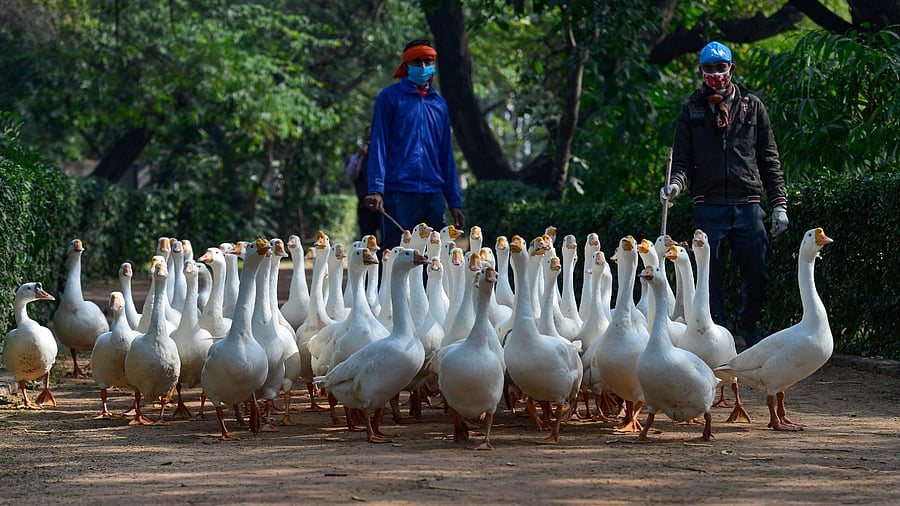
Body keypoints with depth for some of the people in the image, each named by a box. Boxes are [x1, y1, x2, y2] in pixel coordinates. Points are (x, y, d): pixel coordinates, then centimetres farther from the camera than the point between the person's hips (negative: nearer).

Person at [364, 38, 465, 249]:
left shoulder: (439, 104, 18)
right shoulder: (390, 97, 3)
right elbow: (378, 145, -2)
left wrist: (455, 201, 15)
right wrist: (375, 189, -15)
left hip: (433, 193, 5)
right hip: (399, 192, -5)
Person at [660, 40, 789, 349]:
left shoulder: (752, 107, 11)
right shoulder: (691, 112, 10)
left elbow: (769, 161, 11)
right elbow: (683, 161, 9)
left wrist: (779, 204, 4)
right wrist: (676, 184, -13)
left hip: (747, 205, 0)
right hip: (709, 206, 0)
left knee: (756, 274, -2)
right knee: (711, 278, -1)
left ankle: (748, 326, 22)